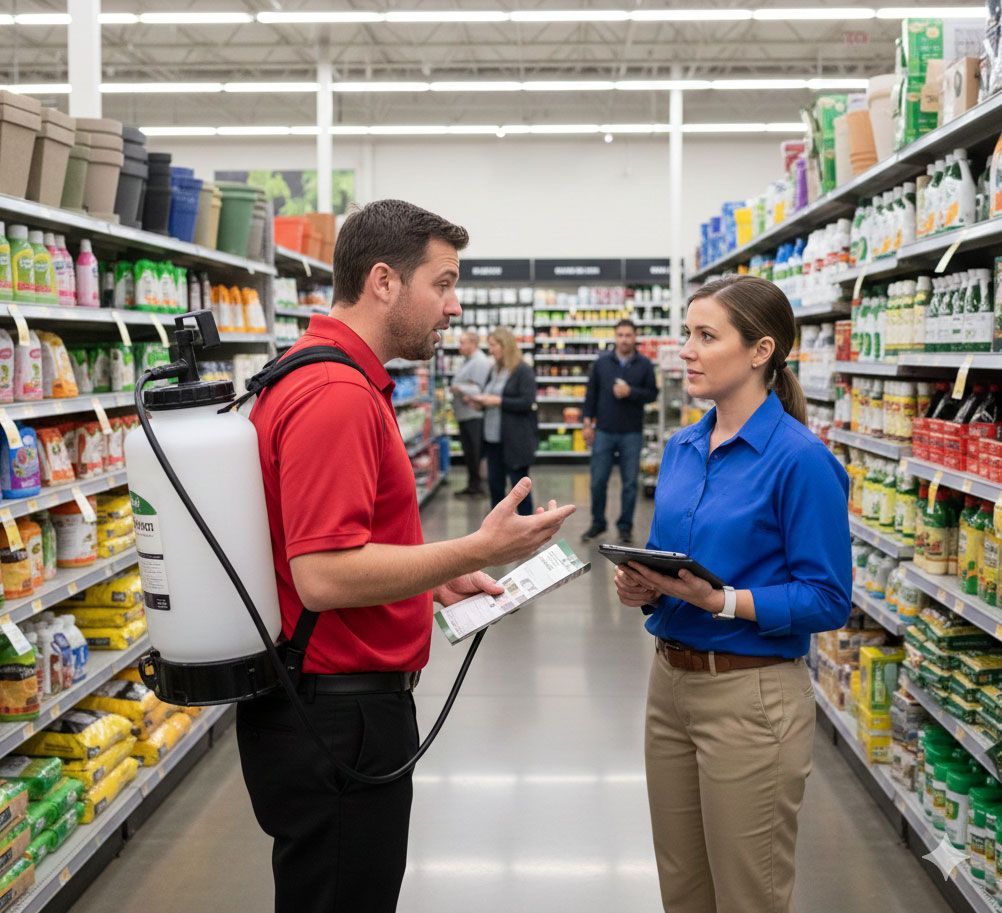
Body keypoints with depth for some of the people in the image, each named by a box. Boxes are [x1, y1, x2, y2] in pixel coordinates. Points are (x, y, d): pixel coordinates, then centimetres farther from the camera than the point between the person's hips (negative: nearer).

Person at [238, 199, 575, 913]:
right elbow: (323, 576, -28)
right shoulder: (337, 395, -22)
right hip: (338, 716, -10)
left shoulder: (323, 377, 12)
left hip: (339, 702, 10)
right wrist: (478, 551, -24)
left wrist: (435, 580, 12)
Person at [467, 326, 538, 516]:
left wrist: (498, 400, -19)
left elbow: (528, 402, -18)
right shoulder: (495, 370, 12)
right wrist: (481, 400, 1)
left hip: (515, 440, -8)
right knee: (494, 483, 12)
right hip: (493, 437, 8)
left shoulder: (523, 371, -10)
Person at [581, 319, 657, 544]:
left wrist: (630, 392, -16)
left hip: (632, 433, -1)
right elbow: (591, 393, 5)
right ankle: (598, 522, 21)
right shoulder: (601, 362, 2)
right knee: (598, 481, 5)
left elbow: (652, 394, 0)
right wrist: (588, 423, 2)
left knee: (630, 483, 4)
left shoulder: (644, 365, 0)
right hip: (603, 432, 1)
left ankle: (625, 526, 16)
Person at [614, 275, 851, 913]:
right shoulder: (683, 449, 7)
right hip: (670, 681, 7)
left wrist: (717, 599, -25)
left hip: (751, 696, -7)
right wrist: (645, 586, -6)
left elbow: (827, 599, -16)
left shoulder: (800, 458, -16)